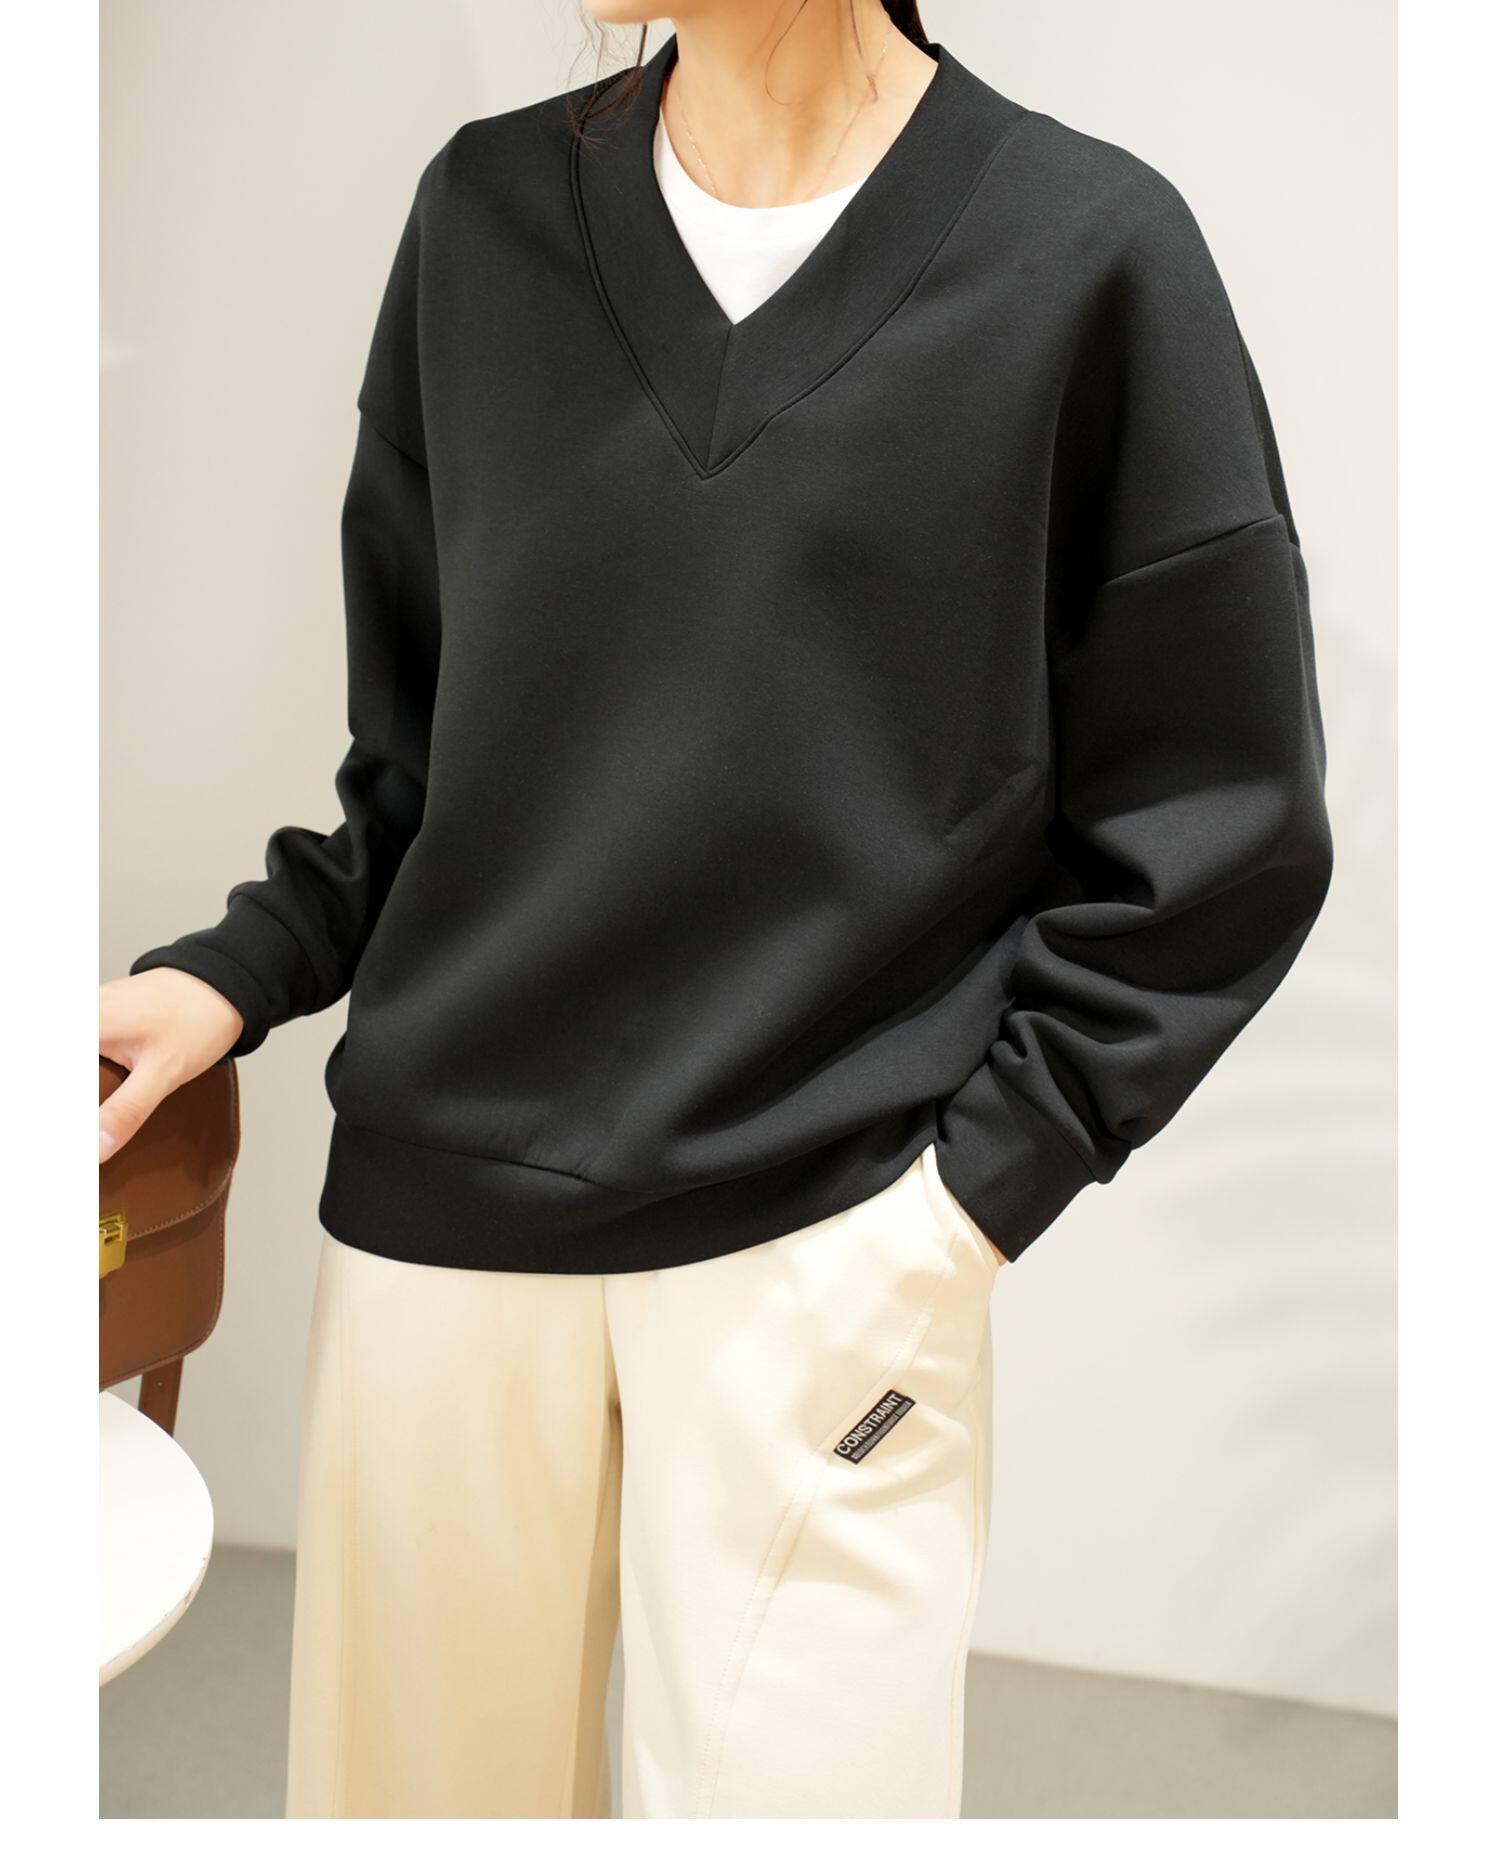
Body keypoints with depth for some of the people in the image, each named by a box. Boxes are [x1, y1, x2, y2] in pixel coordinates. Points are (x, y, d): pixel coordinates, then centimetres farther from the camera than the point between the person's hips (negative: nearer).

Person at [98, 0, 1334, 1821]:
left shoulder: (1092, 251, -3)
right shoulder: (486, 211, 7)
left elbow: (1220, 832, -1)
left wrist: (972, 1185, -7)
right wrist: (244, 968, 1)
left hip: (827, 1242, -2)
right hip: (440, 1198, 3)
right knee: (419, 1774, 13)